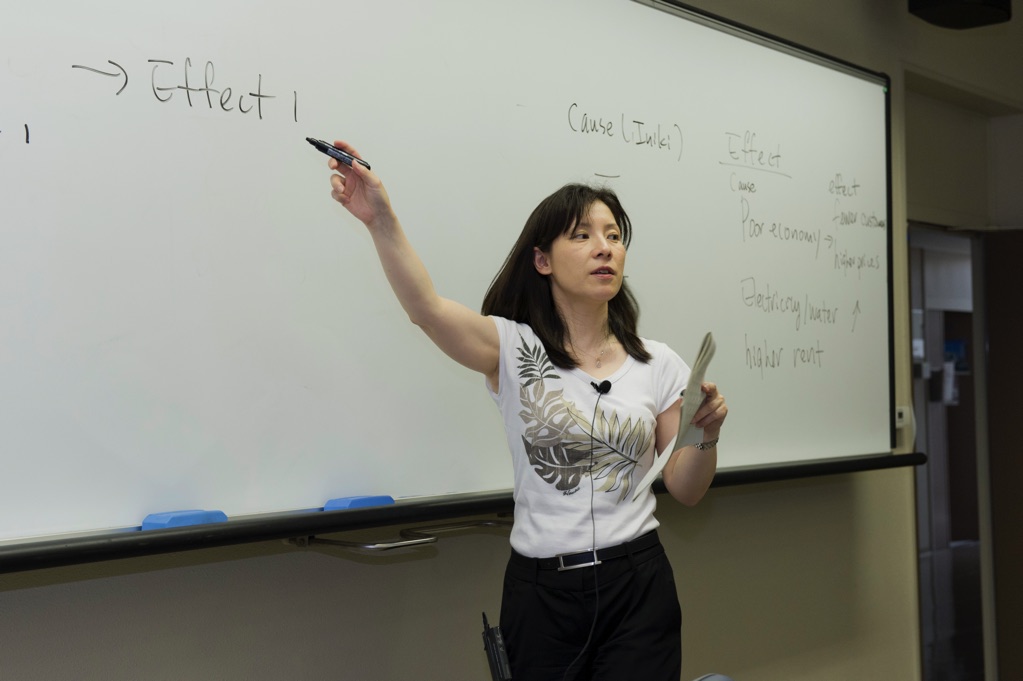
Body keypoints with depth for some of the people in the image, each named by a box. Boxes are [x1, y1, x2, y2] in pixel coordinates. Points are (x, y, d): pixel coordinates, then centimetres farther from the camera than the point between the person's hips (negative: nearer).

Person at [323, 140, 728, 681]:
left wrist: (707, 436, -13)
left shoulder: (658, 365, 3)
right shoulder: (514, 350, -4)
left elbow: (685, 491, 6)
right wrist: (381, 220, -37)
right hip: (540, 590, -1)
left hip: (637, 589, 1)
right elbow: (426, 308, -24)